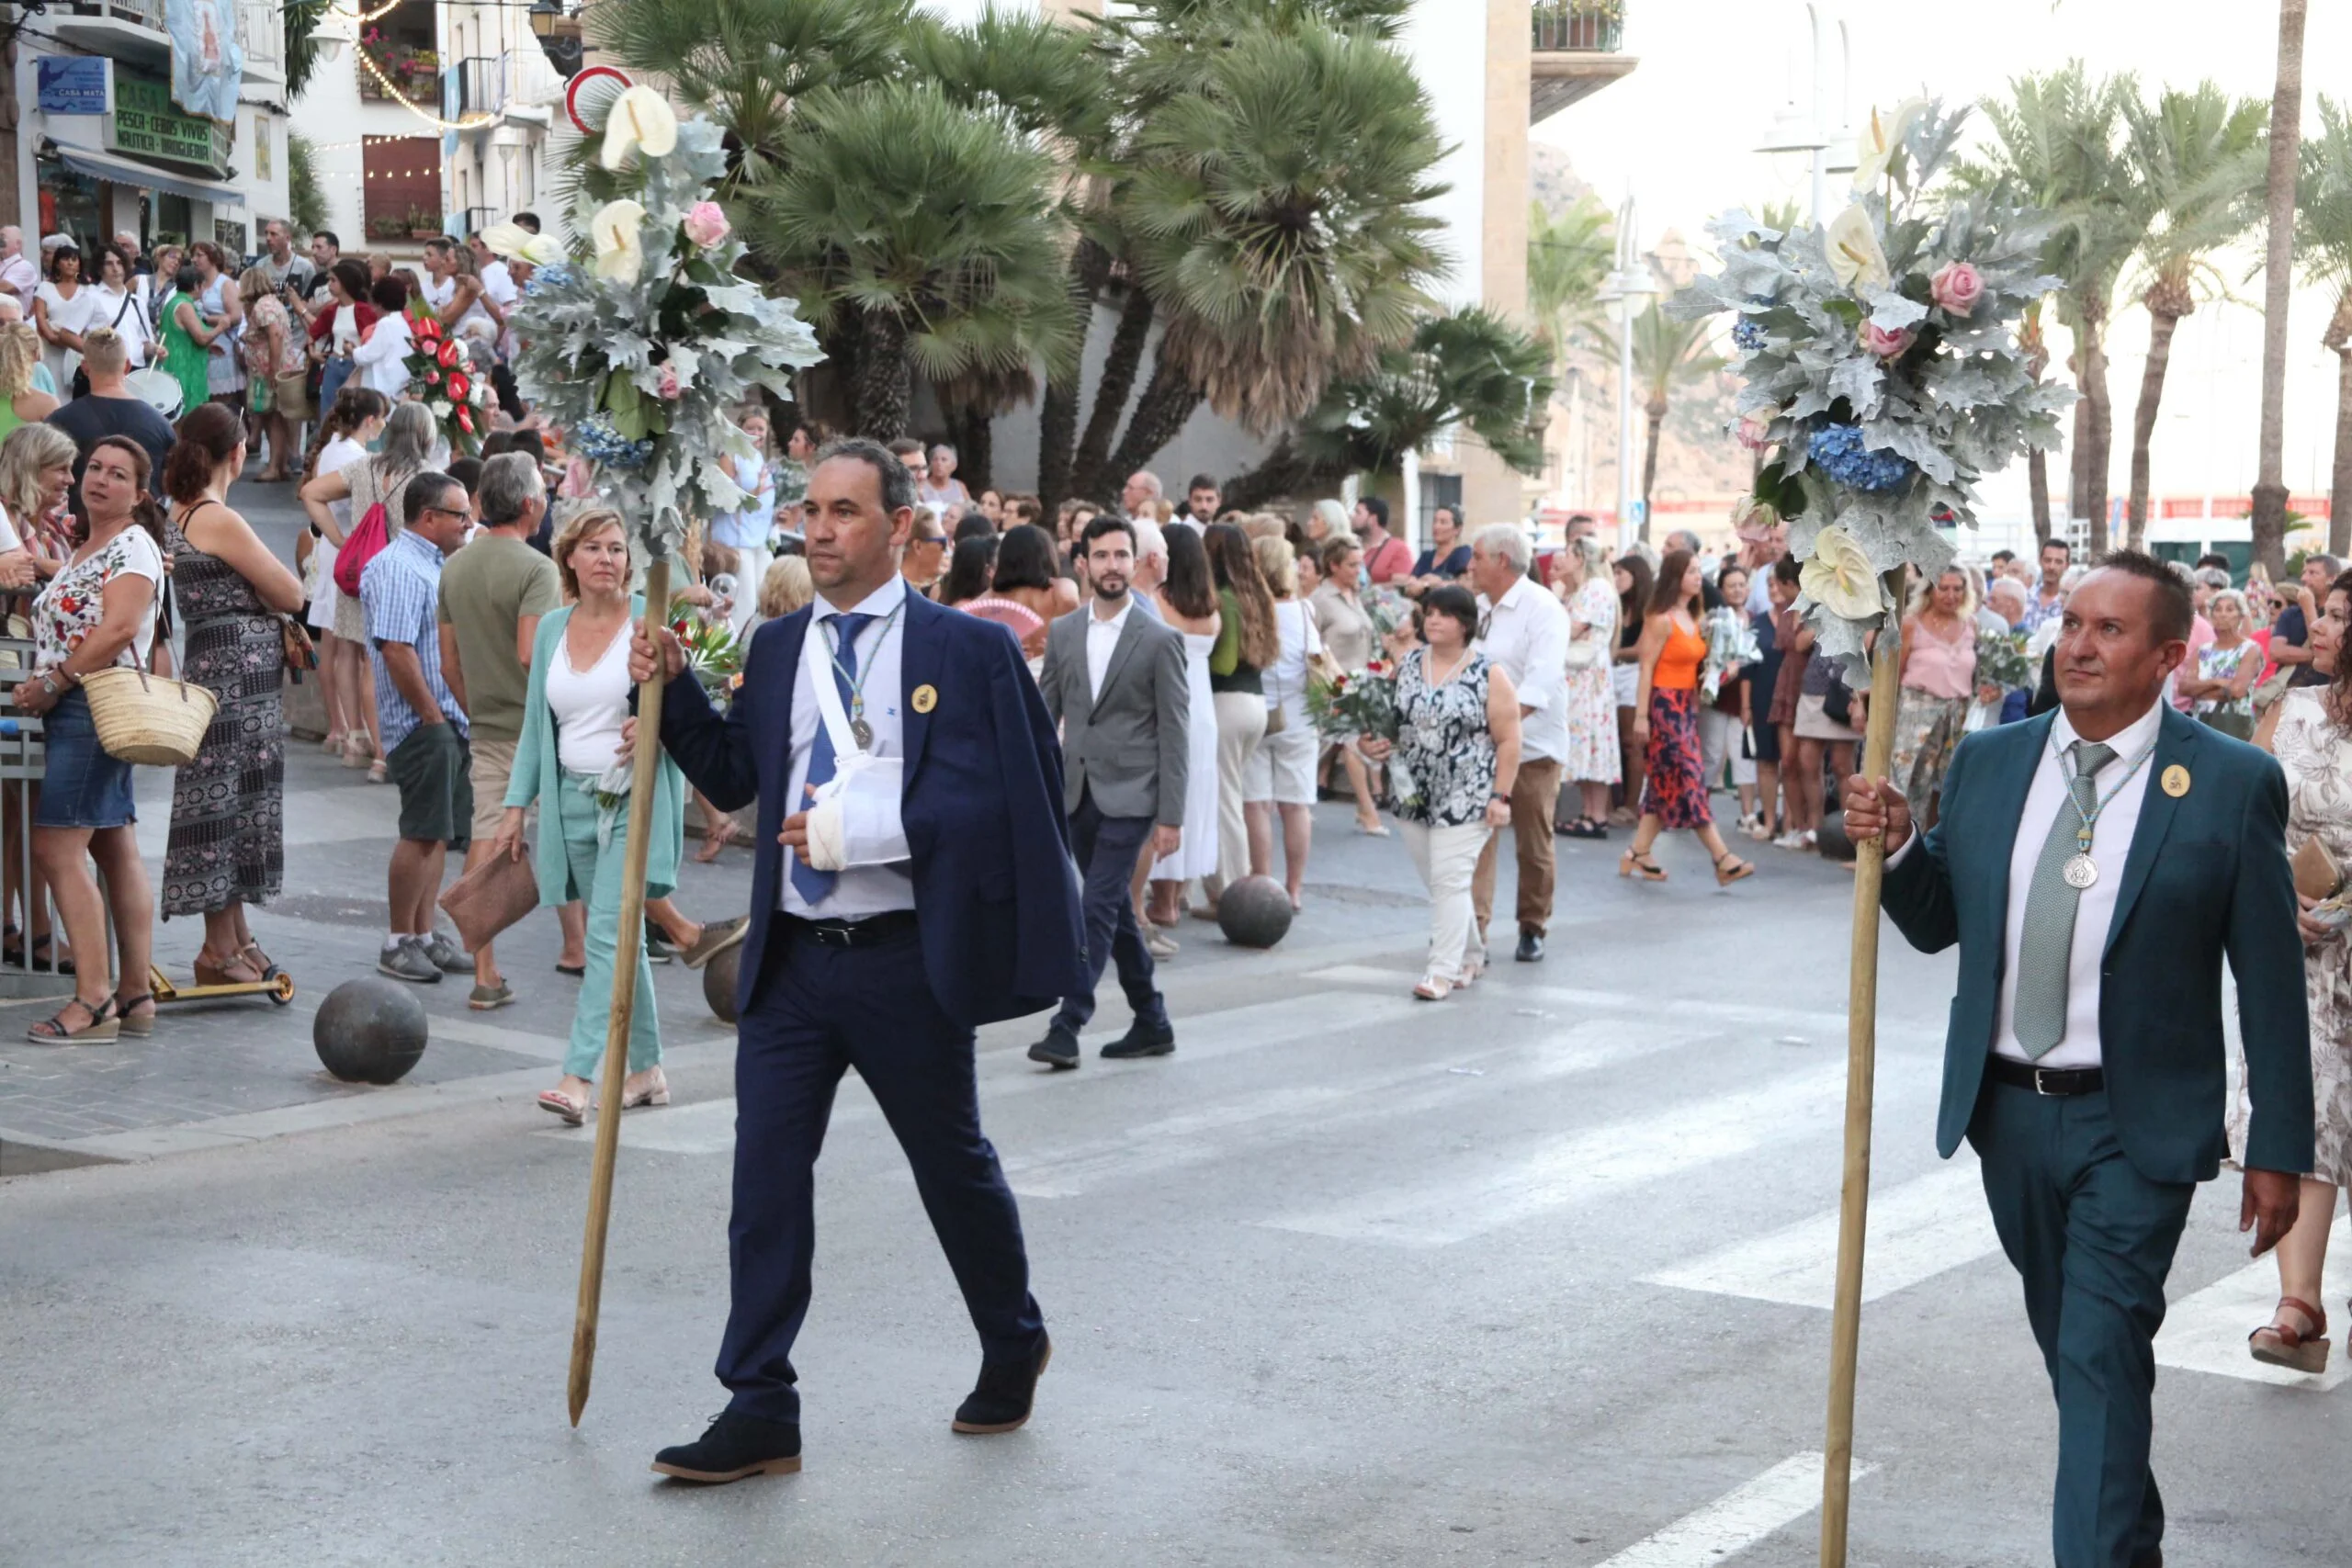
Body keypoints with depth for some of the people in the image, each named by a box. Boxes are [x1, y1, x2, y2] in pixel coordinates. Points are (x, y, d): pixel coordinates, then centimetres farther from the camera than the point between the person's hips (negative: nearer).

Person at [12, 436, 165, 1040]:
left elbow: (119, 629, -19)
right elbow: (62, 628, 21)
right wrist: (44, 688, 3)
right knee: (117, 852, 8)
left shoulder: (133, 545, -8)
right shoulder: (84, 550, 20)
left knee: (57, 849, -13)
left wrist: (52, 683, -16)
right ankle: (135, 995, 10)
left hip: (97, 706, -10)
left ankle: (93, 1002, -13)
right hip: (76, 714, 10)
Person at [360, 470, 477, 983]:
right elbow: (396, 650, -22)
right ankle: (399, 943, -2)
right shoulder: (397, 568, -14)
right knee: (424, 832, -9)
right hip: (421, 723, -10)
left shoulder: (432, 565, 19)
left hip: (448, 720, 10)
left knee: (439, 833, 11)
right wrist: (431, 715, -18)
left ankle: (424, 936, 17)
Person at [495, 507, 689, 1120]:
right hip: (574, 799, 5)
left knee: (608, 936, -12)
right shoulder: (552, 627, 10)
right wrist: (516, 804, 10)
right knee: (622, 936, 12)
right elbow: (536, 723, 14)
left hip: (634, 799, -5)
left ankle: (578, 1076, -16)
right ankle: (648, 1069, 20)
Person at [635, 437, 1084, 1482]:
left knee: (953, 1166, 13)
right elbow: (734, 779, 14)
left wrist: (862, 827, -20)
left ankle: (1014, 1347, 37)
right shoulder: (776, 650, 10)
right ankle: (760, 1411, 4)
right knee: (765, 1176, -2)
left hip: (906, 962, -4)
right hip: (789, 960, 4)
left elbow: (991, 800, -13)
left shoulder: (964, 649, -6)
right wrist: (672, 691, 1)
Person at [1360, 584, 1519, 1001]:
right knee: (1437, 882, 12)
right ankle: (1470, 955, 30)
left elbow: (1508, 741, -6)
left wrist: (1500, 796, -11)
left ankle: (1443, 970, -5)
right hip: (1415, 796, 5)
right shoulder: (1407, 666, 8)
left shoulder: (1488, 676, -6)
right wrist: (1374, 745, -6)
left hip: (1465, 798, -5)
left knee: (1449, 881, -9)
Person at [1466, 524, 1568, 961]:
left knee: (1534, 844, 5)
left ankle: (1532, 929, 20)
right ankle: (1473, 927, -3)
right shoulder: (1478, 608, 12)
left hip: (1531, 744, -6)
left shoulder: (1543, 609, -12)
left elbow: (1541, 679, -24)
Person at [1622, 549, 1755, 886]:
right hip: (1664, 704, -9)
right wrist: (1640, 716, -16)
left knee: (1665, 783, 8)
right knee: (1687, 780, -7)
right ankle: (1722, 859, -9)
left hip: (1687, 705, 9)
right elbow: (1646, 669, -14)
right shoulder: (1661, 620, -12)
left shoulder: (1693, 619, 12)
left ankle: (1637, 856, 14)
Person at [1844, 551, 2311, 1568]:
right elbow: (1938, 924, 11)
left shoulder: (2233, 784, -9)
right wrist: (1894, 845, -10)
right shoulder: (1988, 762, 3)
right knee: (2072, 1349, 19)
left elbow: (2271, 980, -6)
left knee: (2102, 1357, -11)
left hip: (2138, 1128, -5)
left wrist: (2279, 1150, -6)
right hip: (2008, 1111, 5)